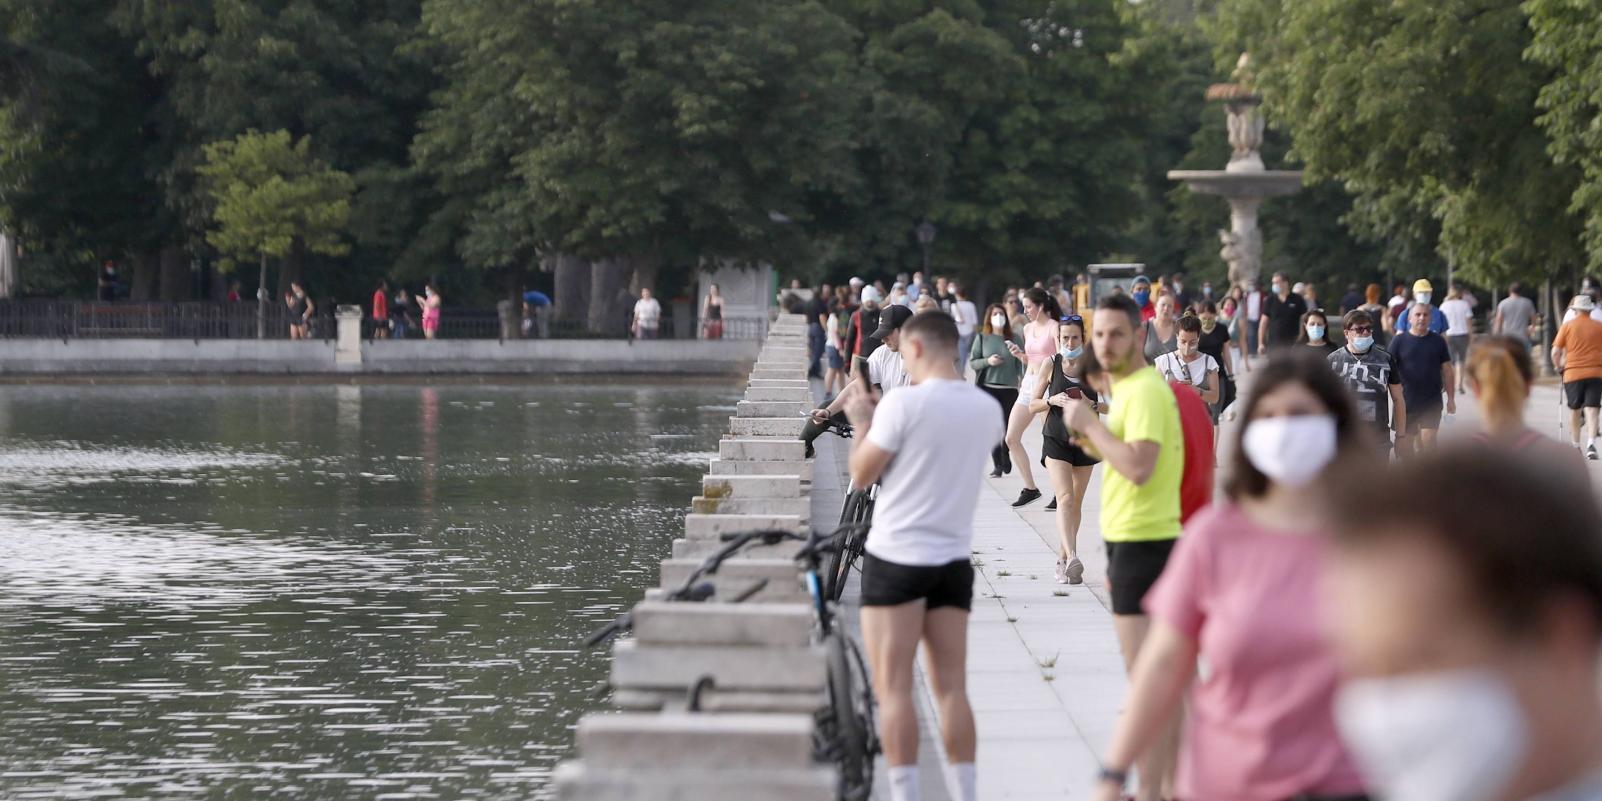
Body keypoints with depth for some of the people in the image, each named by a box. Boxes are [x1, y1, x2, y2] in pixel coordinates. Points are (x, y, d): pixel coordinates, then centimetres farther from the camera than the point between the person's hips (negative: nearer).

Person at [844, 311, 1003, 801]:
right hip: (954, 558, 5)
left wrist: (862, 422, 10)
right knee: (952, 689, 8)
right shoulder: (986, 409, 5)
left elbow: (862, 475, -6)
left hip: (897, 555, -5)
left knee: (893, 688, -1)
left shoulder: (904, 403, -14)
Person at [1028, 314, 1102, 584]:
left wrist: (1091, 405, -17)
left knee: (1076, 503, 9)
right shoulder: (1051, 365, -1)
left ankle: (1063, 558, 21)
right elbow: (1033, 404, 4)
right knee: (1065, 498, -17)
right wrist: (1053, 401, -16)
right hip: (1056, 438, -2)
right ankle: (1071, 557, -31)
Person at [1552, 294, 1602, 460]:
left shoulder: (1568, 326, 1)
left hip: (1573, 372, 0)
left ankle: (1575, 446, 21)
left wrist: (1559, 366, 13)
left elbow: (1555, 352, -2)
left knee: (1574, 410, 14)